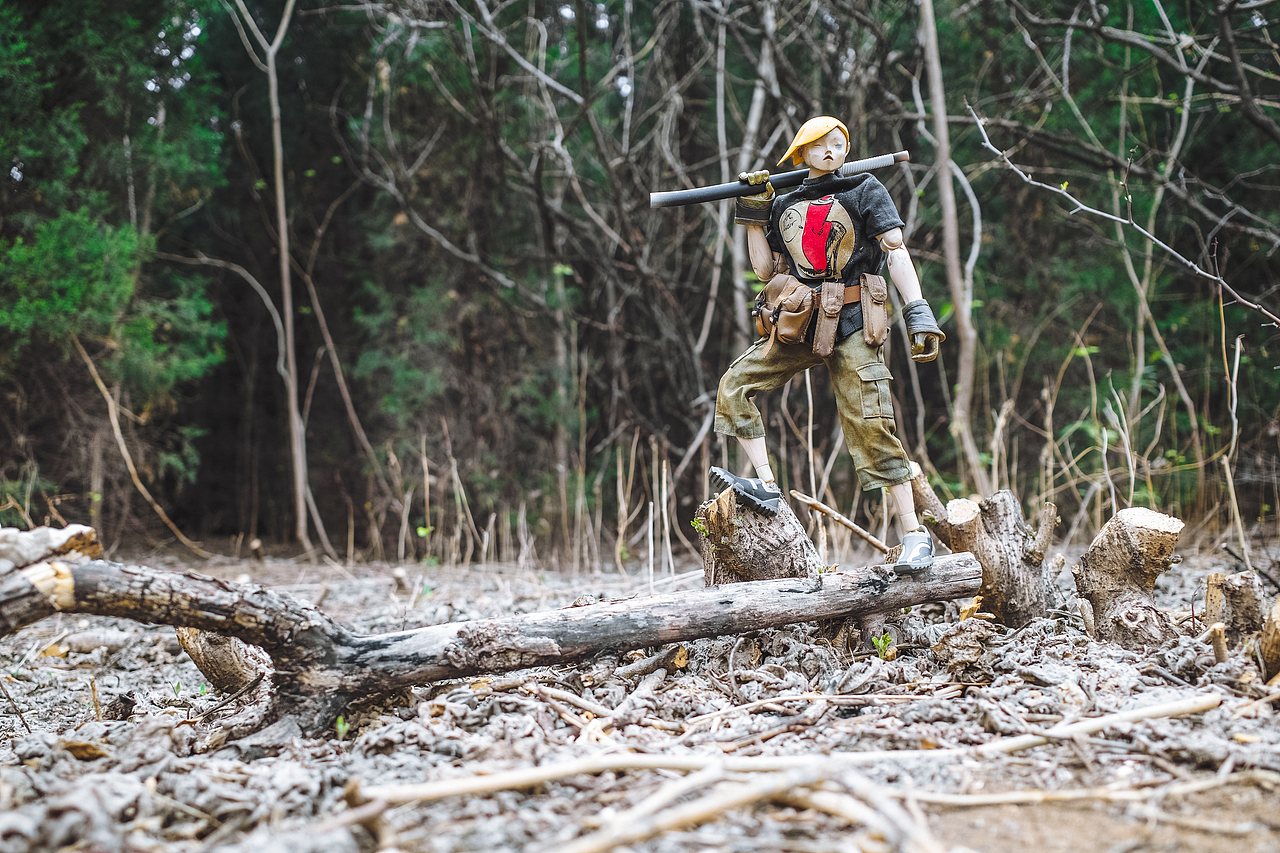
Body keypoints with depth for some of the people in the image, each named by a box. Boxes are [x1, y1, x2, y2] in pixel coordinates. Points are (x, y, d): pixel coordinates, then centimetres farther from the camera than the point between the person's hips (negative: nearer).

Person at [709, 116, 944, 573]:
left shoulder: (865, 191, 4)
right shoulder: (784, 205, 17)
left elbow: (896, 252, -4)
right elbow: (765, 269, 16)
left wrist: (919, 314, -15)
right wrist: (753, 214, 9)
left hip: (851, 325, -5)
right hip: (800, 326, 5)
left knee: (871, 426, -11)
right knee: (735, 385, -6)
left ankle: (914, 533, -6)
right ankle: (766, 487, -1)